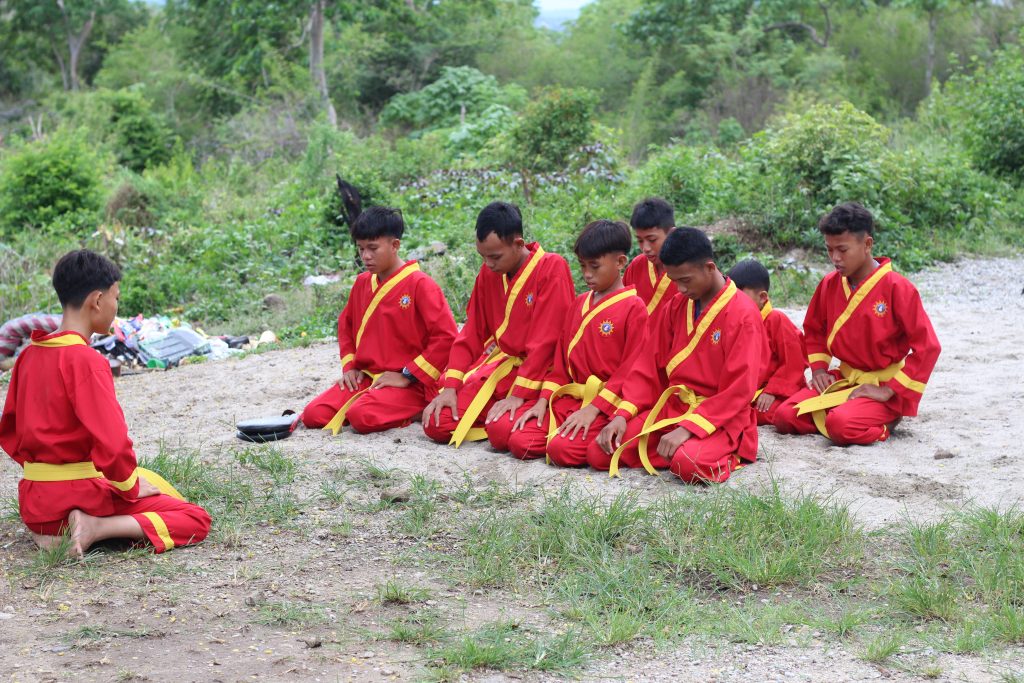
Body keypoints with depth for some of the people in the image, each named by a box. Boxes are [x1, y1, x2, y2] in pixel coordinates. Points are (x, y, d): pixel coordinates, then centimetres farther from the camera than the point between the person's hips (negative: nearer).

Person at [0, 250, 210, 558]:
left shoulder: (29, 355, 7)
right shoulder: (86, 361, -17)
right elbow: (113, 444, -23)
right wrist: (131, 487, -6)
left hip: (33, 502, 8)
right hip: (80, 495, -8)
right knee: (196, 520, -1)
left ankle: (53, 530, 7)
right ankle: (97, 528, -16)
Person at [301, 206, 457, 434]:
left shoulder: (419, 284, -10)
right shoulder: (362, 283, 12)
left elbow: (446, 336, -16)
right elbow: (345, 324, 28)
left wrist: (407, 375, -15)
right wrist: (349, 365, 11)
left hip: (409, 384, -7)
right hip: (364, 378, 7)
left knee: (362, 417, -33)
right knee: (312, 415, -12)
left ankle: (411, 412, -4)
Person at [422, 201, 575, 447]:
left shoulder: (552, 268, -13)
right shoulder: (488, 273, 7)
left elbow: (544, 341, -18)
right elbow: (472, 333, 9)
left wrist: (519, 394, -21)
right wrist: (450, 387, -2)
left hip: (536, 374, -6)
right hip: (495, 368, 6)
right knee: (436, 424, -10)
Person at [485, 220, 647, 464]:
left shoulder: (633, 308, -7)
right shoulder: (579, 304, 15)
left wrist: (594, 409, -17)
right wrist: (543, 402, 4)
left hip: (605, 403, -7)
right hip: (570, 397, 7)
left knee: (562, 449, -33)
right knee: (499, 429, -9)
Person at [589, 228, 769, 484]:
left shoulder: (743, 315, -12)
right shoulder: (676, 308, 9)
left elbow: (737, 391, -17)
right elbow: (648, 365, 10)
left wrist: (687, 428, -24)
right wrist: (622, 415, -5)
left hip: (721, 418, -6)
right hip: (671, 407, 6)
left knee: (689, 465, -37)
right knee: (599, 454, -10)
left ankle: (720, 454, -3)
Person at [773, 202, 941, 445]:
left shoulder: (896, 288, -16)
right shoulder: (829, 284, 3)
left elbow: (928, 346, -19)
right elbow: (814, 330, 21)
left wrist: (888, 390, -20)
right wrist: (818, 368, 4)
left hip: (884, 386, -7)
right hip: (844, 379, 7)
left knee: (841, 425, -34)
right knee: (784, 416, -11)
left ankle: (883, 422, -1)